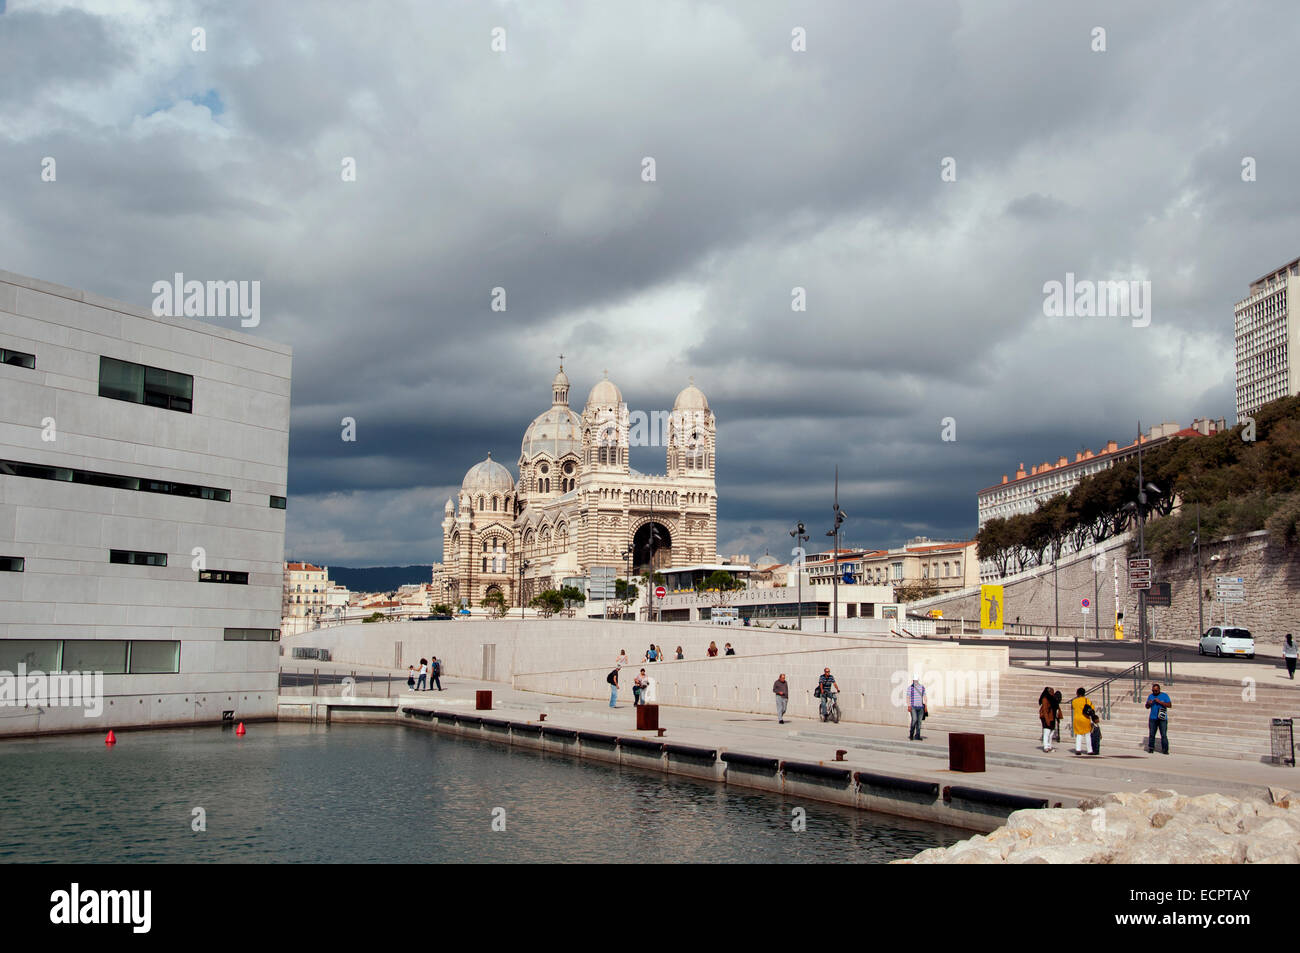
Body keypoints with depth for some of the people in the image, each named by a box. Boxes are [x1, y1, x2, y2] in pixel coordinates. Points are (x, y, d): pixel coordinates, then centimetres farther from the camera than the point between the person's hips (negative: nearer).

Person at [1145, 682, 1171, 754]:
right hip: (1153, 718, 3)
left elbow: (1170, 705, -8)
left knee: (1164, 735, -8)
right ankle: (1151, 748, 6)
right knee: (1151, 734, -1)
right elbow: (1147, 707, 17)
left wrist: (1160, 702, -17)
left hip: (1162, 719, -3)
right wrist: (1148, 704, -7)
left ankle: (1165, 750, -5)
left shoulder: (1164, 696, 2)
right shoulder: (1150, 696, 11)